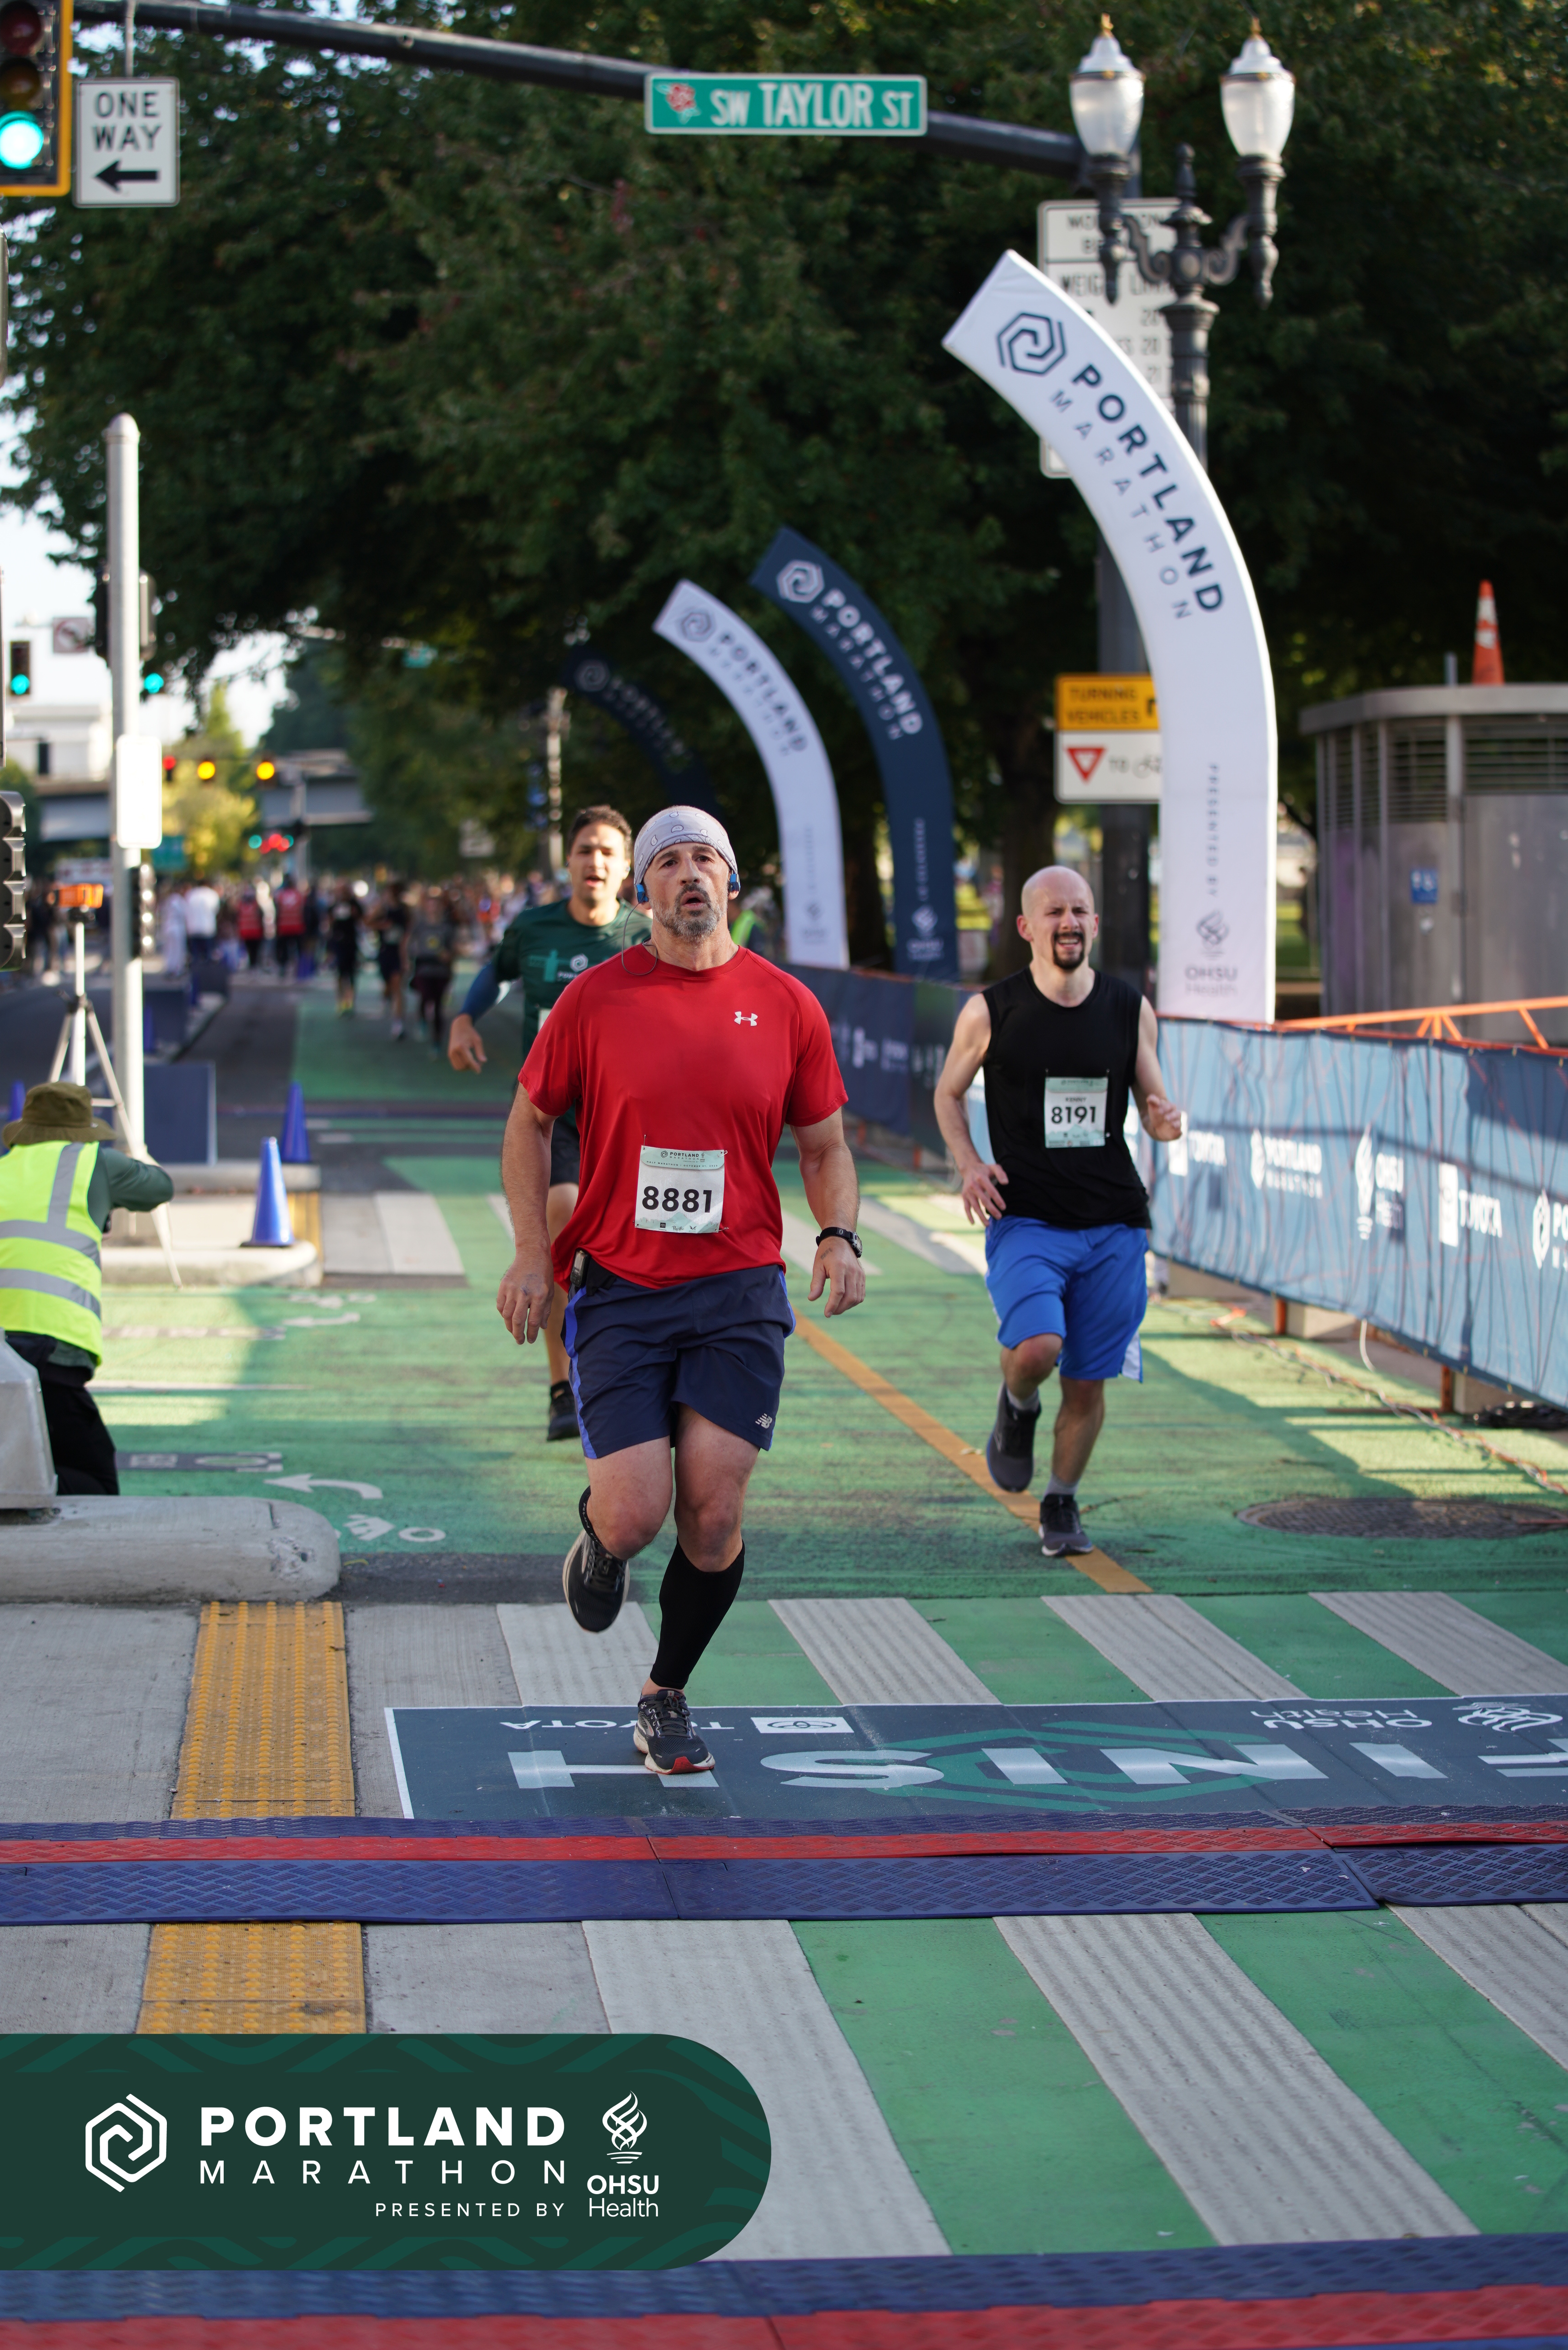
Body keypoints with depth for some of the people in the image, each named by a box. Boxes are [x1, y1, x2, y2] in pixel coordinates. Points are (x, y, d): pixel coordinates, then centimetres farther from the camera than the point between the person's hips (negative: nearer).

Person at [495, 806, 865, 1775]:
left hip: (739, 1292, 1)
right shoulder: (595, 999, 0)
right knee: (635, 1515, -12)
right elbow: (530, 1122, 10)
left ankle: (668, 1698, 16)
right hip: (619, 1292, -1)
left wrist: (839, 1236, -5)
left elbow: (824, 1145, 13)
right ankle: (599, 1543, 28)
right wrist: (532, 1256, 1)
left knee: (714, 1510, -7)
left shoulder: (786, 1005, 3)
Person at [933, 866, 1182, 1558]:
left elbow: (1151, 1102, 14)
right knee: (1036, 1348, -26)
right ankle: (1017, 1407, 11)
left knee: (1088, 1382, 6)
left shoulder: (1131, 1010, 3)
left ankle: (1062, 1504, 30)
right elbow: (949, 1092, 11)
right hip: (1024, 1220, -3)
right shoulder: (989, 1012, -3)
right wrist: (969, 1164, -6)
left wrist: (1165, 1122, -11)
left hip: (1112, 1224, 3)